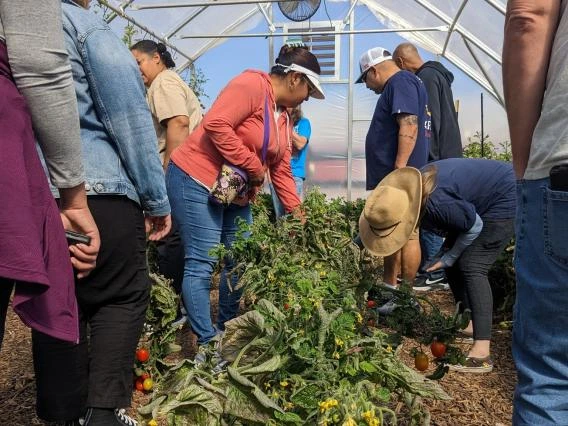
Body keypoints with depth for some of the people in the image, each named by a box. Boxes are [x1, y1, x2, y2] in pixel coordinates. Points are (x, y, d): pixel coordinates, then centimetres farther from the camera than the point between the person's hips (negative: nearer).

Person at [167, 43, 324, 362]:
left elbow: (282, 173, 15)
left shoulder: (284, 118, 14)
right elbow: (216, 124, -26)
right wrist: (254, 167, -19)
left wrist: (298, 215, 10)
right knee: (202, 263, -8)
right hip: (196, 180, -9)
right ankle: (207, 343, 1)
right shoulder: (252, 85, -13)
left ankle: (227, 329, 27)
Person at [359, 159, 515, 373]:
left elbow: (474, 228, -21)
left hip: (505, 200, -9)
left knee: (472, 267, -18)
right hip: (481, 203, 9)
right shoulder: (407, 193, -11)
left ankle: (481, 354, -21)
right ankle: (467, 323, 24)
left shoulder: (438, 201, -36)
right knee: (453, 263, 7)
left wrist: (448, 257, -10)